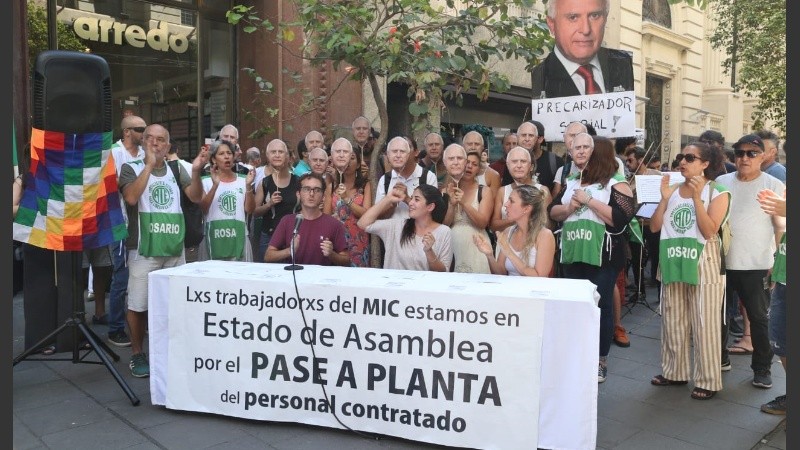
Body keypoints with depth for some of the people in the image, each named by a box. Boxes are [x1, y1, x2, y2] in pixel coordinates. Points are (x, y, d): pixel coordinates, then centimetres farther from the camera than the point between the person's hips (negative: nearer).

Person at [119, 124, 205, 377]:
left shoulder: (176, 169, 10)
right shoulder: (131, 168, 0)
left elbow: (196, 197, 0)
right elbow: (131, 197, -18)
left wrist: (196, 171, -17)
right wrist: (149, 164, -17)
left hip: (174, 249, 4)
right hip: (143, 249, -3)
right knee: (139, 304, 2)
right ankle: (137, 354, 18)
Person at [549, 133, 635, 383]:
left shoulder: (616, 184, -6)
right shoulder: (572, 182, 14)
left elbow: (621, 219, -19)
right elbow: (553, 212, 13)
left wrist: (589, 200, -17)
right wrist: (569, 207, -8)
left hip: (602, 256, -6)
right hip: (572, 254, 6)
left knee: (601, 306, 1)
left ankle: (601, 361, 14)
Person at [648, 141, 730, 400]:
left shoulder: (717, 193, -3)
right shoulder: (674, 190, 8)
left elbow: (709, 231, -15)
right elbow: (654, 227, 2)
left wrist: (697, 197, -18)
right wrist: (664, 198, -8)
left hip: (702, 265, -5)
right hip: (674, 264, 5)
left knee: (703, 325, 0)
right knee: (672, 322, 12)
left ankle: (708, 381, 12)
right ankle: (674, 372, 26)